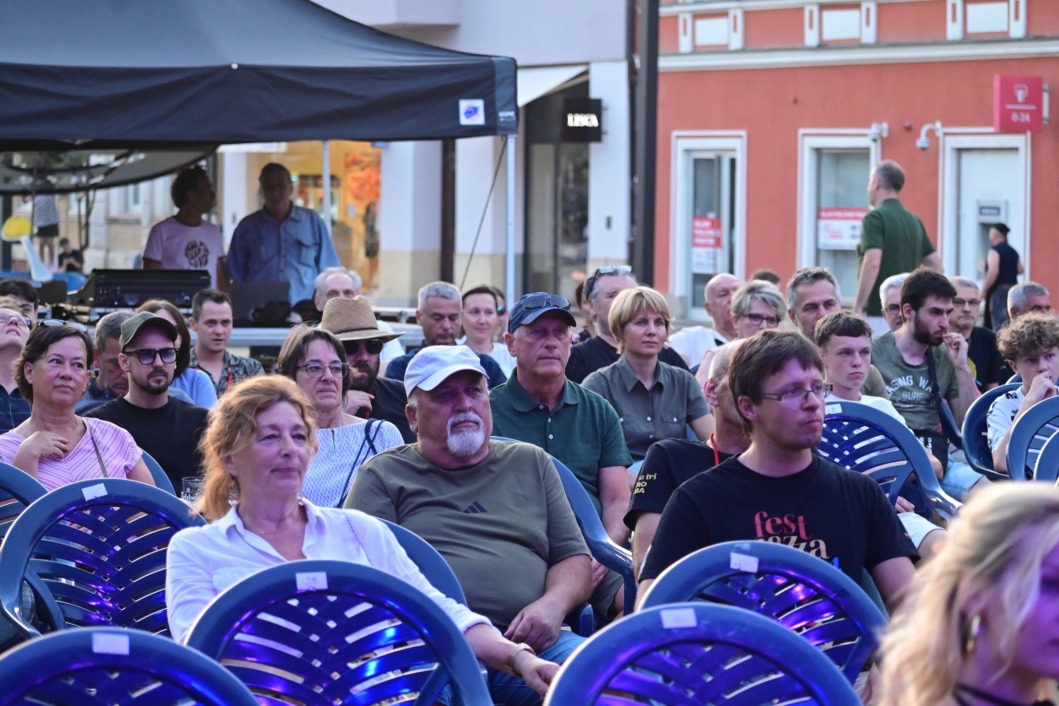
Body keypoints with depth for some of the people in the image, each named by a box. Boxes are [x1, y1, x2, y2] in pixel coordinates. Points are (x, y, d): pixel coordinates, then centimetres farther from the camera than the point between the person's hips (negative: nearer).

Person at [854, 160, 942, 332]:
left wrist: (858, 307, -19)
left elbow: (872, 263, -22)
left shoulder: (875, 218, -9)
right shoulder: (914, 221, 14)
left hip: (878, 313, -8)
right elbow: (936, 265, 15)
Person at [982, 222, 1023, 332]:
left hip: (999, 289, -8)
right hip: (1013, 288, 8)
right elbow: (1021, 270, 16)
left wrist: (984, 290, -13)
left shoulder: (994, 250, -9)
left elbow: (993, 272, -19)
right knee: (1010, 322, 12)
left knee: (999, 323, -11)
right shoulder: (1013, 252, 13)